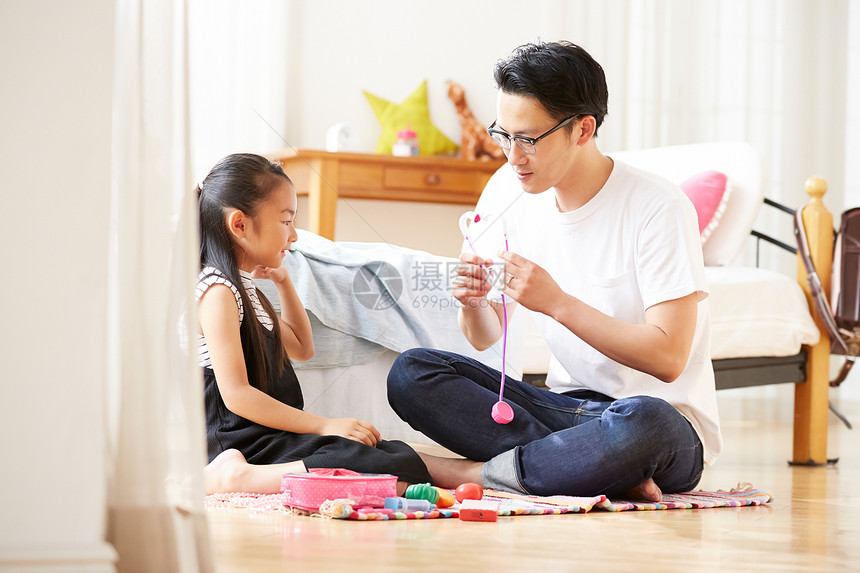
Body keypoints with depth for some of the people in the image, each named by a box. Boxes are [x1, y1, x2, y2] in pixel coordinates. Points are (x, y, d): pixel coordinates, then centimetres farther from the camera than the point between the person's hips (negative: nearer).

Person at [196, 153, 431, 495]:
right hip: (240, 439, -10)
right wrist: (323, 425, -19)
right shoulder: (218, 292, -10)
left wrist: (283, 281, 25)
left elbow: (301, 347, 37)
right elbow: (236, 394, -18)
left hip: (267, 437, 10)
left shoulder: (244, 289, 22)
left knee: (402, 455, -4)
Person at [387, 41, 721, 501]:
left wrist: (557, 302, -27)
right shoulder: (524, 210, 7)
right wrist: (474, 303, -11)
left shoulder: (657, 208, -13)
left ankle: (469, 473, -21)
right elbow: (485, 338, 13)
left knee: (641, 421, -43)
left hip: (665, 419, -6)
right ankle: (608, 475, -24)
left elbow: (668, 357, -20)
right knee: (410, 373, -13)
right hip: (566, 407, 6)